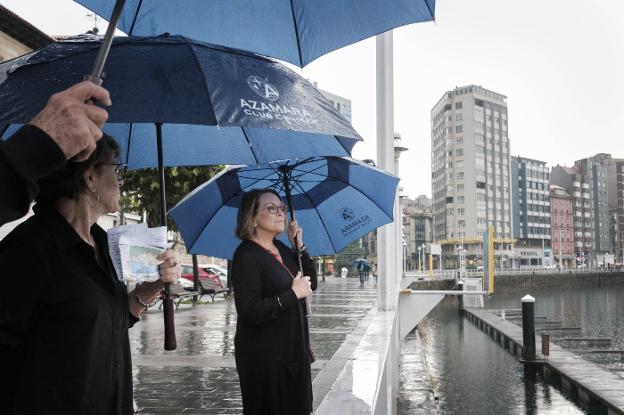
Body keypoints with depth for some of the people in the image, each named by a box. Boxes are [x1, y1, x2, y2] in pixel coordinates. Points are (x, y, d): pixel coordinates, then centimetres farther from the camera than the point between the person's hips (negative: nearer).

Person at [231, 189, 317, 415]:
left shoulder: (282, 249, 9)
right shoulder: (246, 255, -16)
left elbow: (311, 283, 12)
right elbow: (249, 311, -25)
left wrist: (300, 247, 1)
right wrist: (292, 294, -19)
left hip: (294, 351, 8)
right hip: (265, 357, -8)